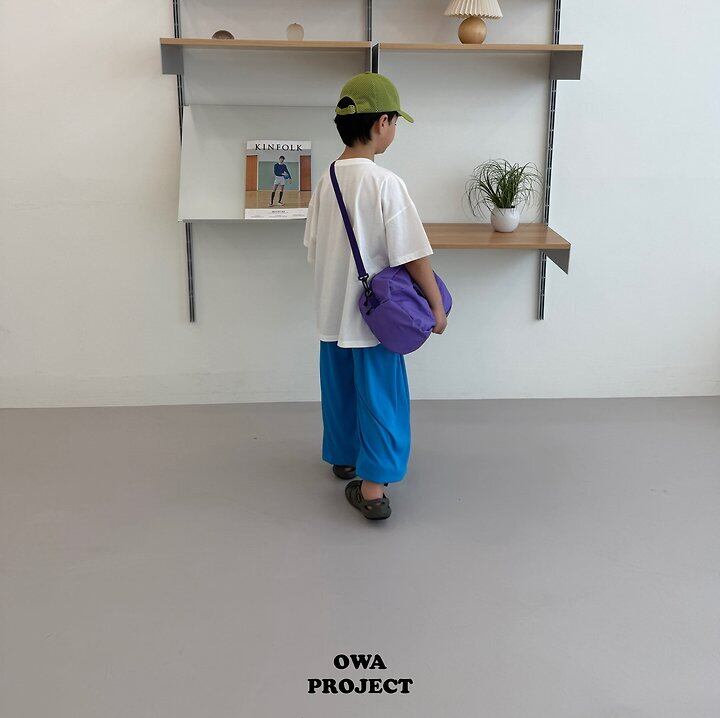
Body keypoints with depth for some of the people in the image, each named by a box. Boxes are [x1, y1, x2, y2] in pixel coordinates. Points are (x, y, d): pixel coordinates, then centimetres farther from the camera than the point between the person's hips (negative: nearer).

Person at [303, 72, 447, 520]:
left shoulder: (327, 180, 1)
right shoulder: (385, 183, -19)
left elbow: (314, 248, 9)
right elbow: (414, 256, -19)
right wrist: (438, 306, -9)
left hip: (333, 313, 6)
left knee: (340, 387, 21)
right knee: (381, 395, 5)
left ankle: (343, 456, 39)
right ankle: (373, 486, 8)